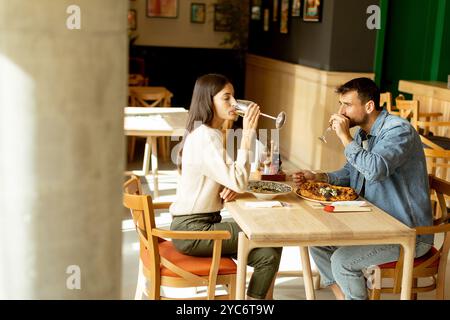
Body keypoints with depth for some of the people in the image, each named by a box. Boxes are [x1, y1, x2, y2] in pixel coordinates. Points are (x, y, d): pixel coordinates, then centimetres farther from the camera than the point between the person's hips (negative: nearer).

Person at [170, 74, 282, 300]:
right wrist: (247, 134, -21)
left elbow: (229, 178, 19)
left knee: (267, 254, 1)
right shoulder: (205, 138, -20)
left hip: (204, 222, 9)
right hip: (192, 230, -9)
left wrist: (229, 188, -5)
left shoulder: (210, 133, 12)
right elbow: (239, 182, -24)